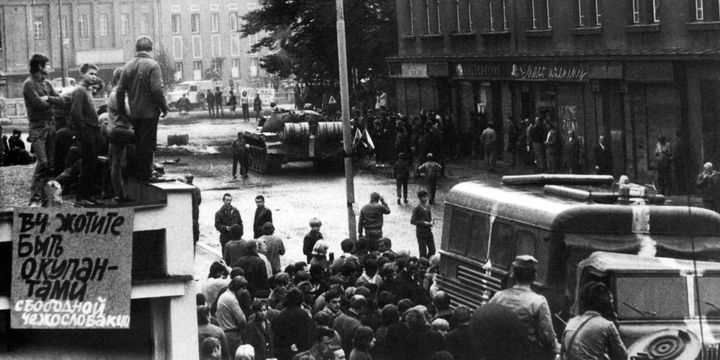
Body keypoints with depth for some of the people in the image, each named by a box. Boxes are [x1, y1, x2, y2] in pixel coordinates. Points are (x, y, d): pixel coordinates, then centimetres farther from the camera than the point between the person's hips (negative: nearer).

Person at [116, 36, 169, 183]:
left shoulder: (128, 66, 5)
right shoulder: (152, 65, -12)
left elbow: (120, 90, 7)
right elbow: (157, 89, -19)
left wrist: (121, 110, 16)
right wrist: (164, 107, -9)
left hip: (134, 113, 6)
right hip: (149, 112, -6)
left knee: (139, 143, 14)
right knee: (148, 143, 0)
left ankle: (139, 173, 19)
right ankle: (146, 174, 1)